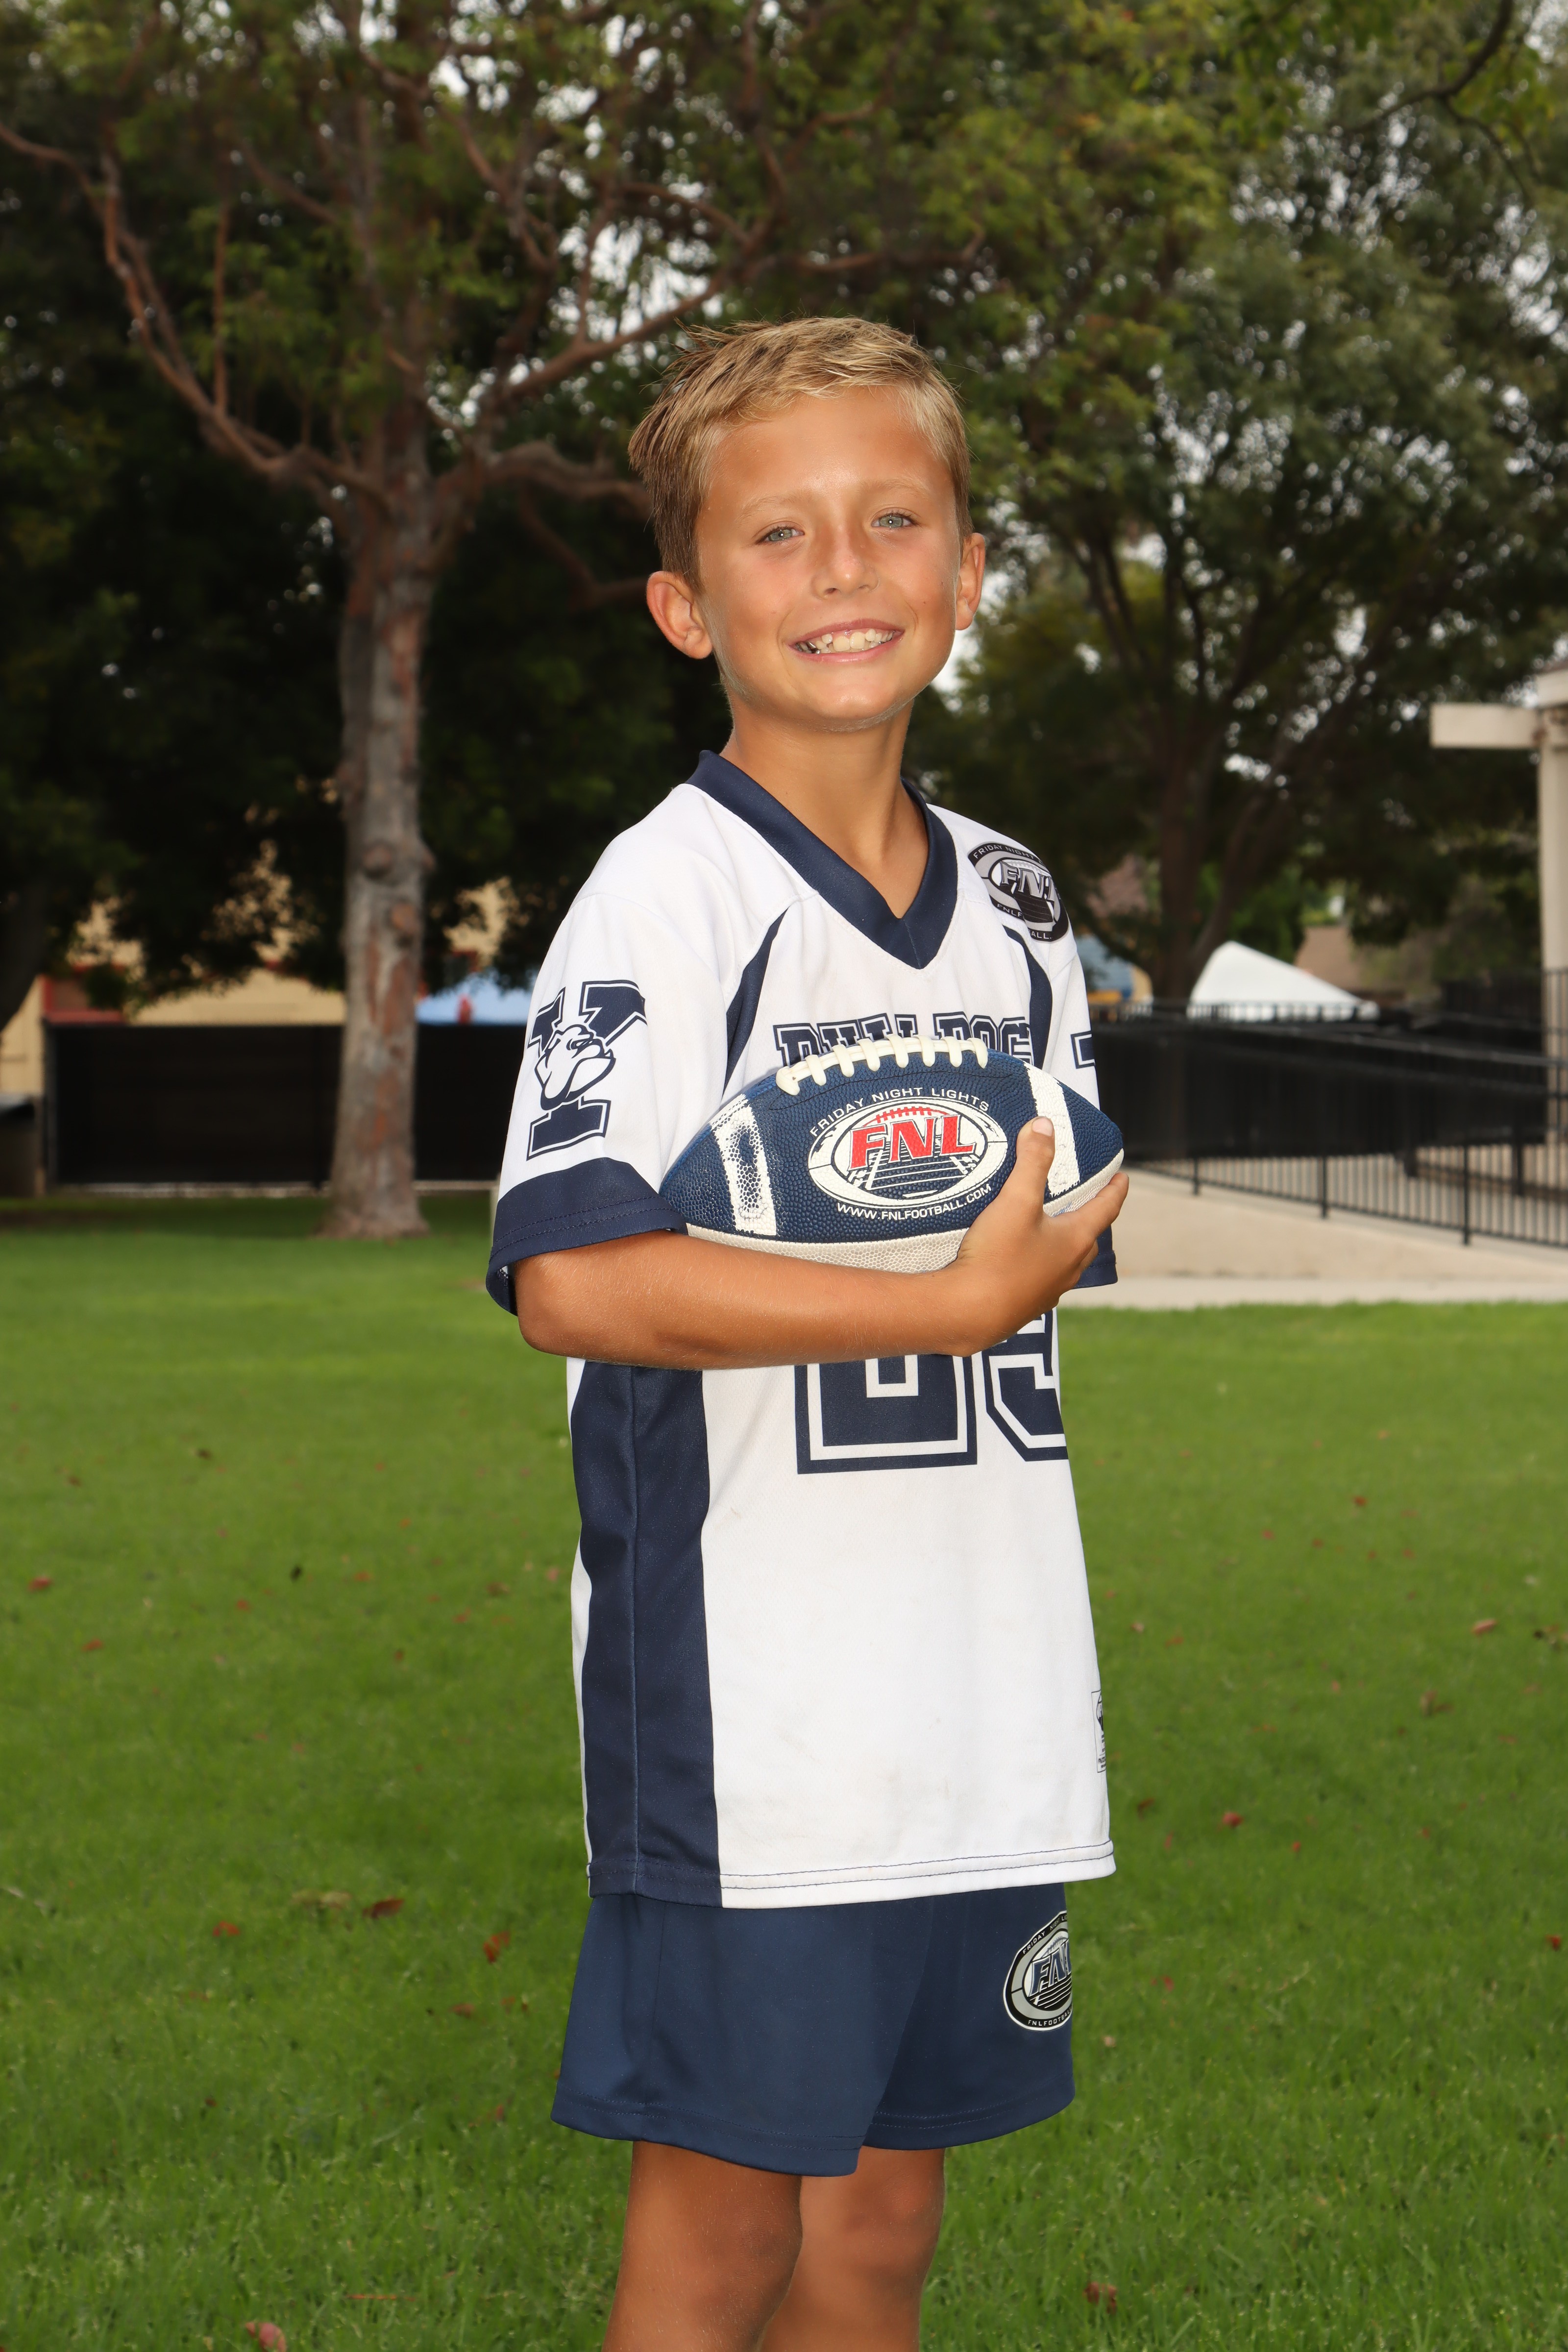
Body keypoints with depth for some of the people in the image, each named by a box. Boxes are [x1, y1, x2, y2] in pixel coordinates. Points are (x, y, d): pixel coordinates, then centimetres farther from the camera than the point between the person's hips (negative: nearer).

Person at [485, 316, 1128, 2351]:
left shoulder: (1016, 909, 12)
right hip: (746, 1709, -6)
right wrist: (951, 1302, -19)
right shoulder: (672, 896, -10)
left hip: (984, 1711, 6)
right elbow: (575, 1276, -23)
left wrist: (1051, 1247, 0)